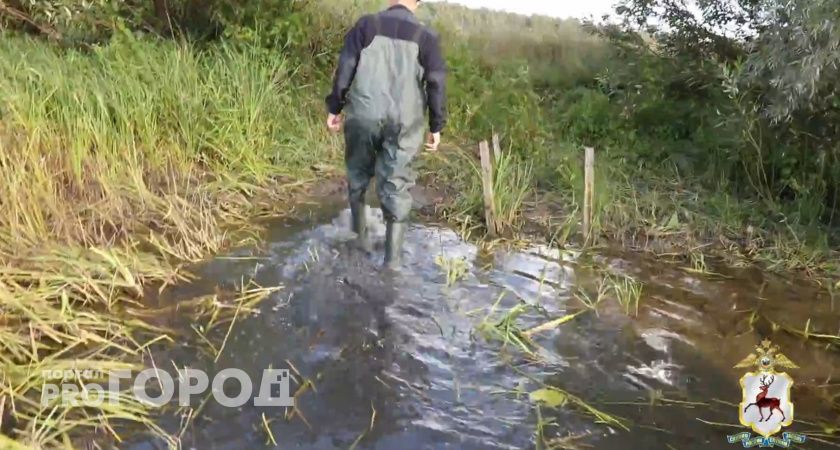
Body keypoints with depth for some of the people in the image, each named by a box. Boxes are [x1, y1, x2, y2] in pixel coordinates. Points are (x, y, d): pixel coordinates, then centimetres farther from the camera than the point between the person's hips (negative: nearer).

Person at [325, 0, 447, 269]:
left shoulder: (367, 25, 1)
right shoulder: (426, 36, 2)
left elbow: (345, 70, -1)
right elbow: (436, 84, 0)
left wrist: (334, 108, 8)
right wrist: (436, 127, 8)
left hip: (364, 116, 1)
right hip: (403, 123, 0)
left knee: (358, 173, 22)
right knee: (396, 185, 6)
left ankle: (360, 233, 32)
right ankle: (393, 254, 7)